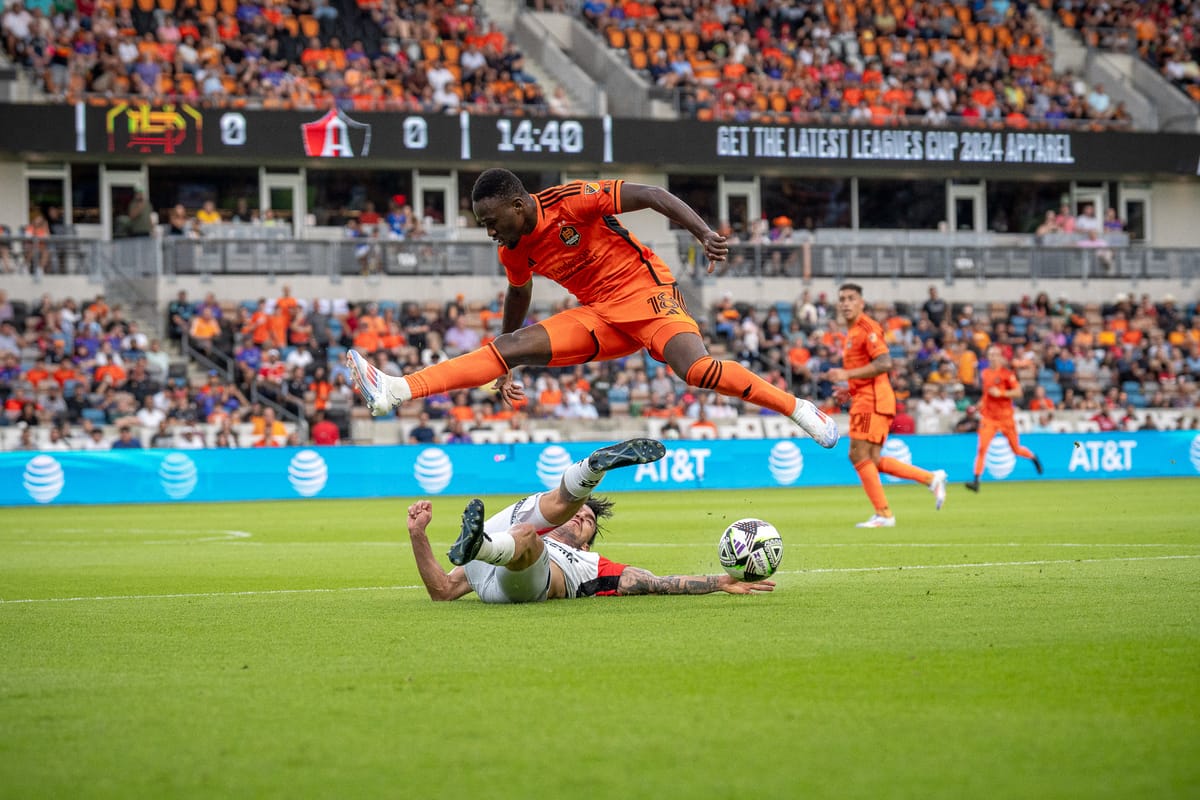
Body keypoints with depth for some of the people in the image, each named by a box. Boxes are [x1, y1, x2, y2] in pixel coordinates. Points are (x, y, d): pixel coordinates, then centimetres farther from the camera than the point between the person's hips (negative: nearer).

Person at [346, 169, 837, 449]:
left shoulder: (571, 201, -18)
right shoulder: (513, 251, 3)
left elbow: (651, 196, -17)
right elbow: (519, 295, 24)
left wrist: (704, 234, -28)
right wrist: (507, 368, 33)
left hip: (643, 292, -6)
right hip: (597, 317, 6)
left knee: (696, 370, -31)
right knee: (510, 347, -10)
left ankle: (798, 409, -16)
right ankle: (395, 390, -21)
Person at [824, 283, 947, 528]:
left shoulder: (867, 328, -11)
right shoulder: (852, 332, 20)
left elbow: (884, 363, -22)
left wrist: (847, 374, -23)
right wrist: (850, 390, 17)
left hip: (871, 400, -10)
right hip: (864, 399, 10)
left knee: (859, 455, -10)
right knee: (872, 461, 8)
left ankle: (883, 514, -5)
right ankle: (932, 478, 12)